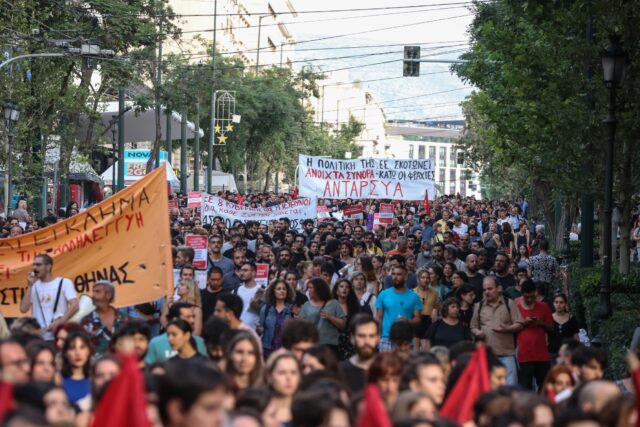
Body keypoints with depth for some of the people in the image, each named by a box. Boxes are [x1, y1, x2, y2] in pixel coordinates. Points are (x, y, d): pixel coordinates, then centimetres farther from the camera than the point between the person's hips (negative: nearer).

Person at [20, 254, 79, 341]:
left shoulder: (64, 283, 0)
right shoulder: (34, 286, 13)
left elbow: (74, 306, -10)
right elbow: (23, 309, 3)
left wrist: (58, 323, -19)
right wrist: (30, 286, 0)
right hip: (38, 338, 4)